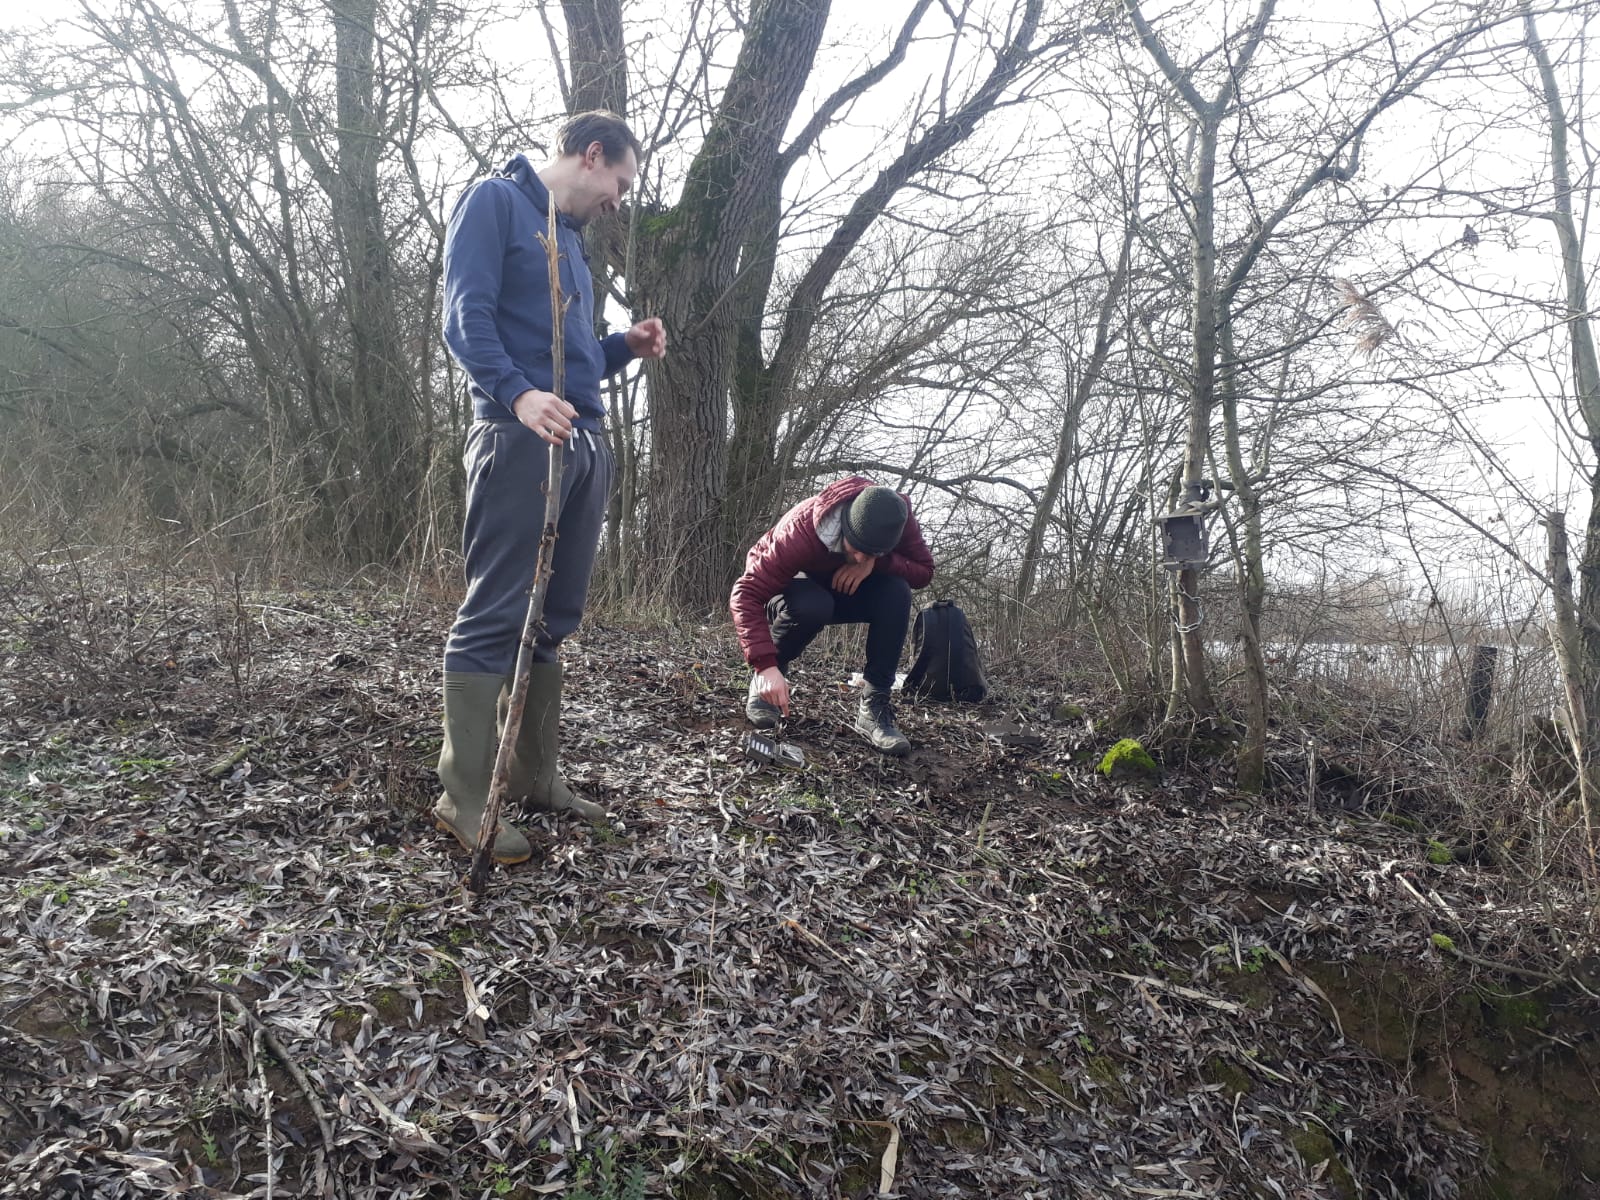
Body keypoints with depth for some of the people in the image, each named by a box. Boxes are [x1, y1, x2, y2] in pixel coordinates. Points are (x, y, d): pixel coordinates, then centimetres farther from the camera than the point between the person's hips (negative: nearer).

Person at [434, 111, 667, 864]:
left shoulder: (569, 237, 25)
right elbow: (465, 317, -12)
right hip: (519, 439, -9)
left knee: (553, 619, 10)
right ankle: (463, 799, -3)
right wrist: (518, 395, -27)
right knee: (495, 616, -8)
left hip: (585, 443, 9)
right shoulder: (496, 200, 1)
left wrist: (625, 348, 10)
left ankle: (535, 779, 18)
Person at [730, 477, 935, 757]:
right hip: (797, 589, -3)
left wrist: (878, 563, -39)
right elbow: (746, 595, -42)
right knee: (812, 605, -39)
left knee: (896, 592, -27)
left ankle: (874, 707, -21)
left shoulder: (895, 517, -27)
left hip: (846, 589, 4)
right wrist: (767, 665, -51)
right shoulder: (800, 530, -39)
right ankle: (762, 682, -11)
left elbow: (924, 571, -20)